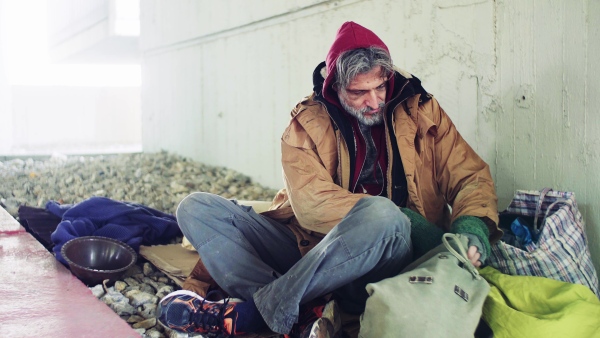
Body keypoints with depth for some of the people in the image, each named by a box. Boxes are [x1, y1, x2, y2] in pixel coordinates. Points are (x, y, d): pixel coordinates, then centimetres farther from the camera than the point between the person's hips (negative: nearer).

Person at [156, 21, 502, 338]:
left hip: (390, 255, -1)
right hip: (309, 247, 2)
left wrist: (471, 226, -20)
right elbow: (310, 202, -16)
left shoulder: (419, 110, 4)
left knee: (382, 215, -38)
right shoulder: (307, 122, 0)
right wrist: (408, 221, -23)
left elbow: (471, 177, 4)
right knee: (197, 209, -10)